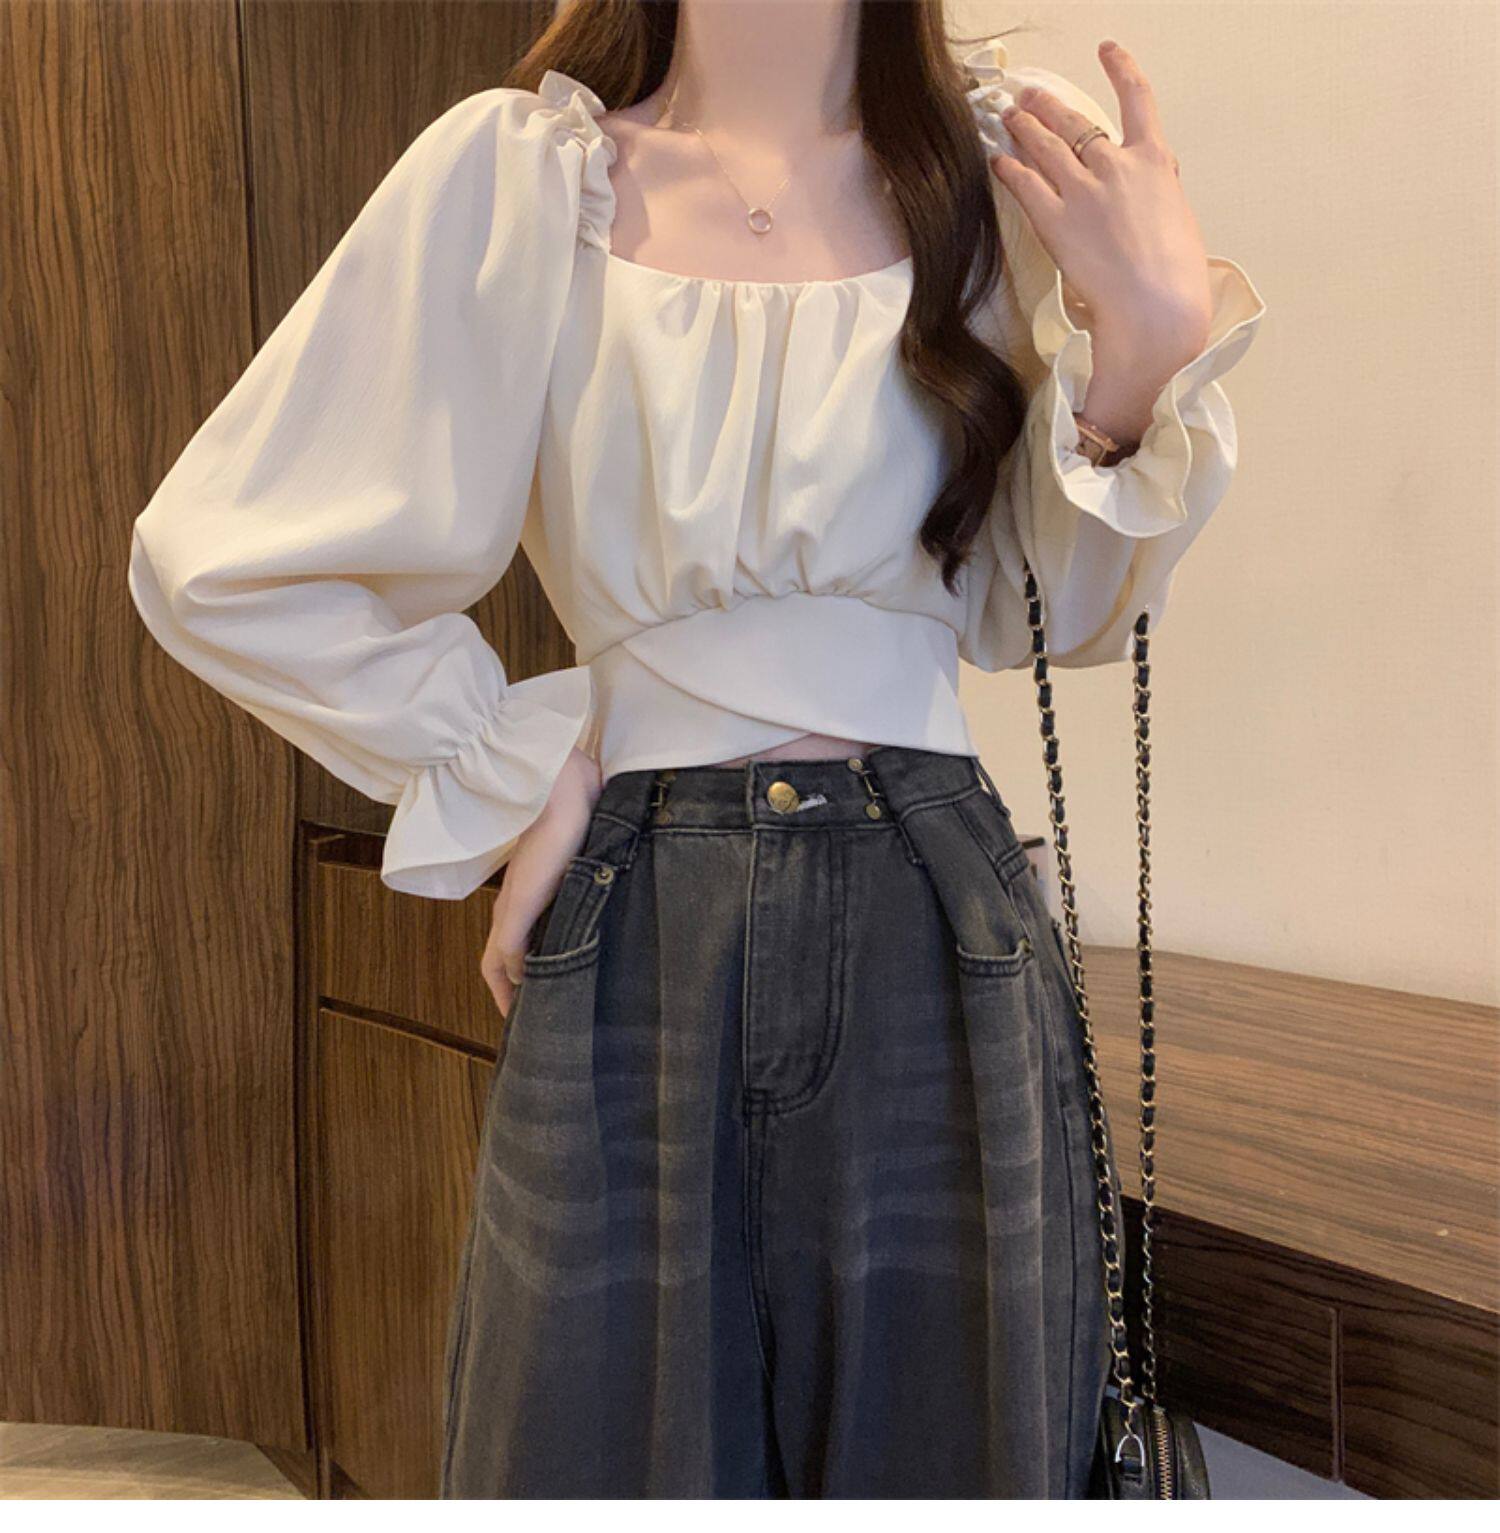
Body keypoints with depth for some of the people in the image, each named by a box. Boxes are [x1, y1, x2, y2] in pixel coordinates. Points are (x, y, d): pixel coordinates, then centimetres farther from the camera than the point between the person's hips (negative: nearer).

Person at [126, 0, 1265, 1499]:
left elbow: (1056, 611, 6)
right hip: (633, 957, -1)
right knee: (608, 1449, 14)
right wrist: (513, 764, -1)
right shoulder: (517, 169, -1)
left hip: (940, 948, 2)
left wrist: (1154, 341, -9)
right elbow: (214, 559, 0)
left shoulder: (1009, 156, 5)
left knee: (946, 1446, 16)